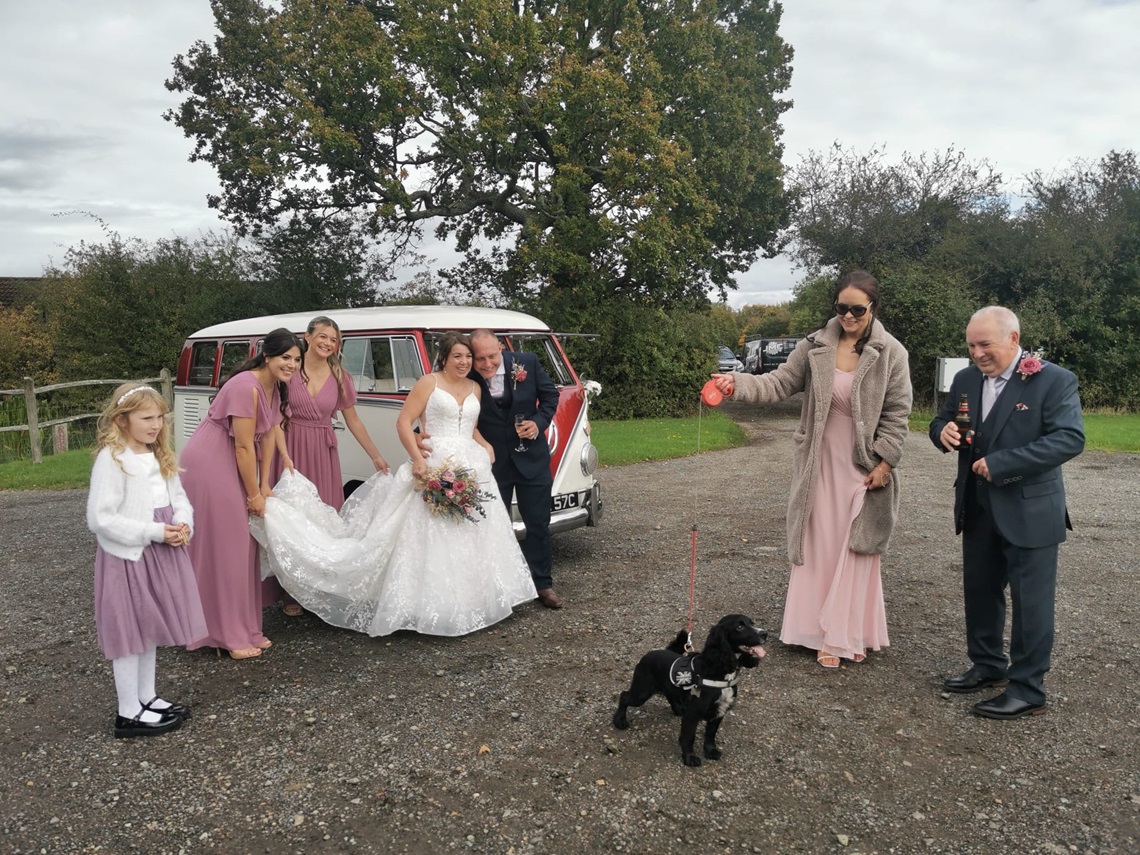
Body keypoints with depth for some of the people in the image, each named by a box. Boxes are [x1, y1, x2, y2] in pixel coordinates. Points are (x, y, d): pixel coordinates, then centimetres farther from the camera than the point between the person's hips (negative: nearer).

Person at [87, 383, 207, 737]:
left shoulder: (160, 456, 8)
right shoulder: (111, 459, -17)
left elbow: (179, 498, 12)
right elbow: (100, 518, -21)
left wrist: (183, 525, -9)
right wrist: (153, 532, -22)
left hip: (159, 555, 8)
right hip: (127, 558, -8)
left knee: (149, 629, 18)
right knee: (129, 633, 2)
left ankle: (147, 698, 33)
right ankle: (129, 714, 14)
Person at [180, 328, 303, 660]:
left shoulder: (276, 388, 5)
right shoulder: (246, 387, -23)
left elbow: (270, 432, 7)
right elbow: (244, 447, -20)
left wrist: (264, 486, 6)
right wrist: (254, 495, -12)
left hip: (230, 466, 10)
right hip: (209, 465, -10)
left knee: (242, 546, 12)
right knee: (222, 548, -4)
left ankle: (245, 630, 22)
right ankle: (228, 635, 5)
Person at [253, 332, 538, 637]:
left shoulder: (474, 388, 14)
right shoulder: (428, 383, -3)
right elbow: (404, 422, -8)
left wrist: (486, 447, 5)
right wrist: (417, 459, -20)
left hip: (472, 469, 6)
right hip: (436, 468, -6)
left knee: (469, 541, 11)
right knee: (430, 542, -6)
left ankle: (467, 602, 23)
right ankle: (429, 606, 3)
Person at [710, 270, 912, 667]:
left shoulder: (891, 353, -5)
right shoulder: (814, 346, -1)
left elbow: (897, 412, -3)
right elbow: (780, 383, -3)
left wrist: (885, 462, -8)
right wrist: (738, 383, -19)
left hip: (864, 467, -2)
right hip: (821, 464, 2)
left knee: (856, 552, 5)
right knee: (820, 547, 7)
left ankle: (850, 633, 19)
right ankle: (823, 633, 17)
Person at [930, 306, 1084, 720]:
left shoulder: (1054, 380, -12)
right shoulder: (965, 380, 6)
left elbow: (1070, 438, -20)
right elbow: (941, 423, 13)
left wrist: (1000, 463, -25)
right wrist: (943, 431, -13)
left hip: (1029, 512, -6)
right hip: (978, 510, 6)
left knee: (1030, 601, 3)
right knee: (979, 591, 16)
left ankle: (1027, 691, 13)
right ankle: (988, 666, 34)